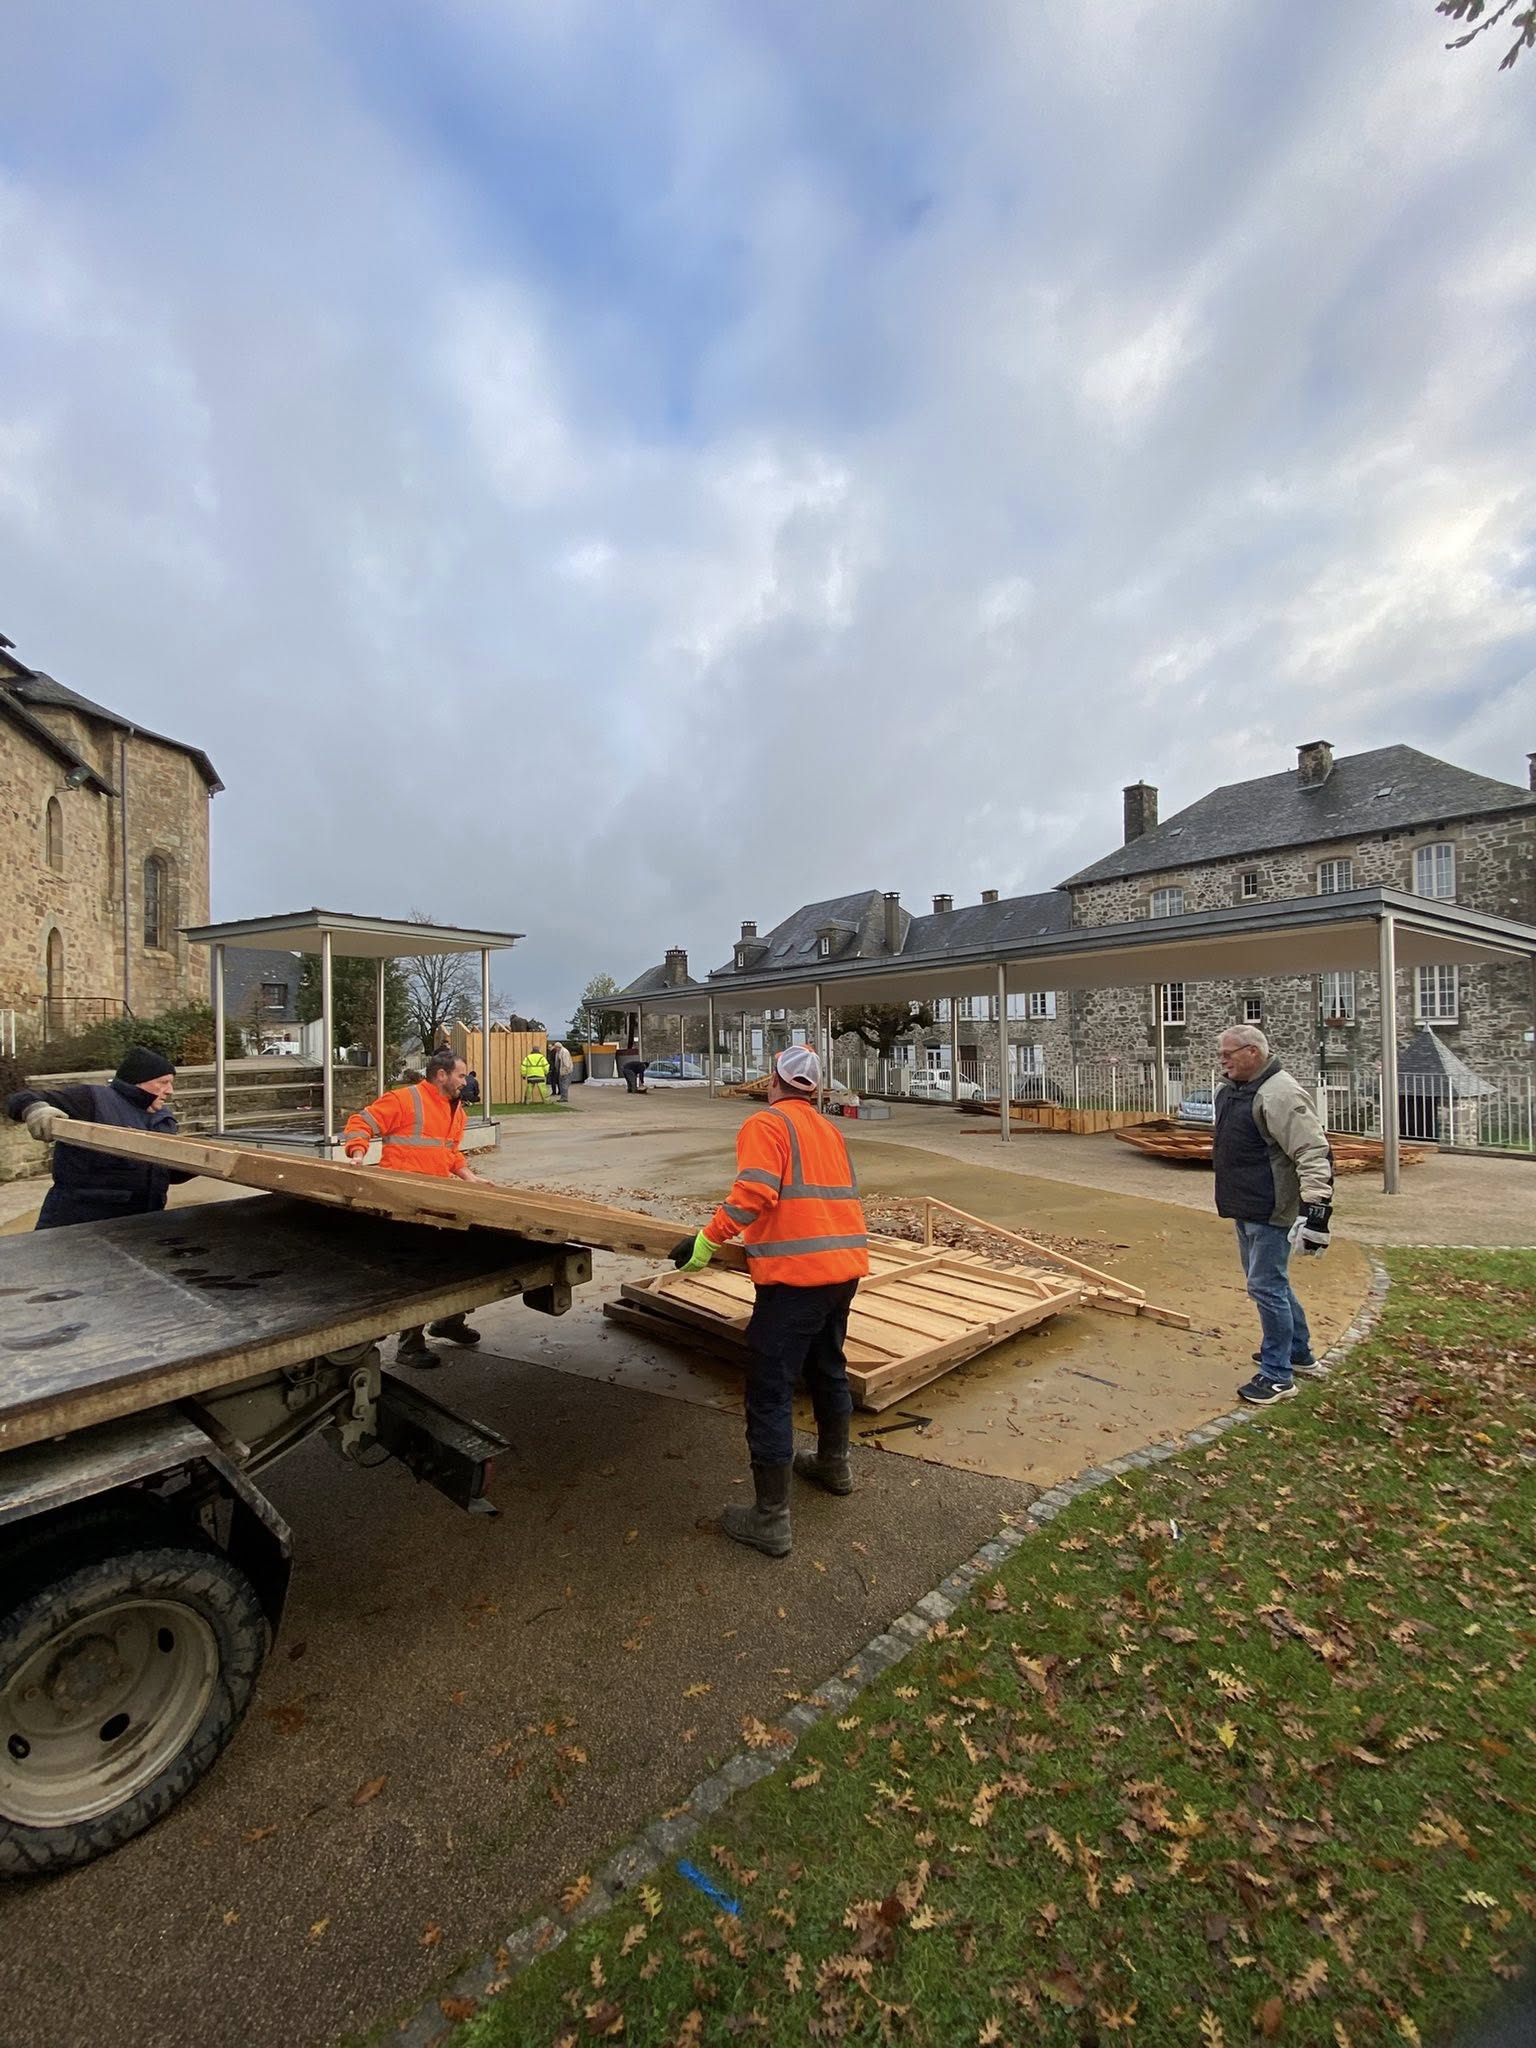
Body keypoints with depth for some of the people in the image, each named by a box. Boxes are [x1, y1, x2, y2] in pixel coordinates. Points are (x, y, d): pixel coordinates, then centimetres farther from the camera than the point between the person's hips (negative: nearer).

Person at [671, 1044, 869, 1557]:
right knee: (828, 1366, 27)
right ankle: (834, 1463, 45)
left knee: (770, 1393, 1)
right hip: (847, 1264, 8)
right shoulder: (830, 1130, 17)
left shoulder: (766, 1124, -6)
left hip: (796, 1273, -8)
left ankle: (771, 1519, 8)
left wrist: (707, 1240, -15)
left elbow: (753, 1192, -20)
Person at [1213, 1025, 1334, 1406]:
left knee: (1266, 1286, -3)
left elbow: (1314, 1153, -25)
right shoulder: (1231, 1091, 10)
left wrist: (1315, 1207, -29)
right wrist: (1233, 1198, 29)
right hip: (1245, 1209, 10)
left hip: (1270, 1213, -10)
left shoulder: (1280, 1093, -21)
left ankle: (1277, 1375, 10)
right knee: (1271, 1283, 21)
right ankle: (1298, 1355, 37)